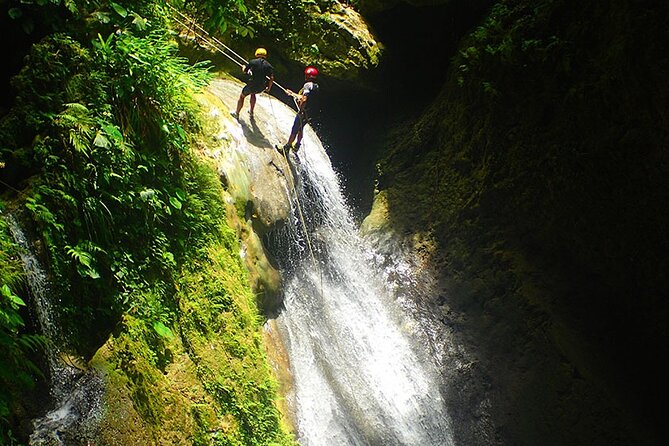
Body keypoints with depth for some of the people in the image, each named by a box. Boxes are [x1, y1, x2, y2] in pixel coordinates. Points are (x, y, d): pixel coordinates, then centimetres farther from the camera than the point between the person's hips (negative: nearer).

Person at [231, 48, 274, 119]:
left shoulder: (253, 62, -7)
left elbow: (244, 70, 4)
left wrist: (244, 67, 28)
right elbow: (271, 78, -6)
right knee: (253, 93, 37)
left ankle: (236, 113, 37)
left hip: (252, 85, -3)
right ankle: (251, 112, 41)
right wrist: (269, 87, 10)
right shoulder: (269, 65, 0)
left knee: (242, 96, 23)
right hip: (262, 88, 3)